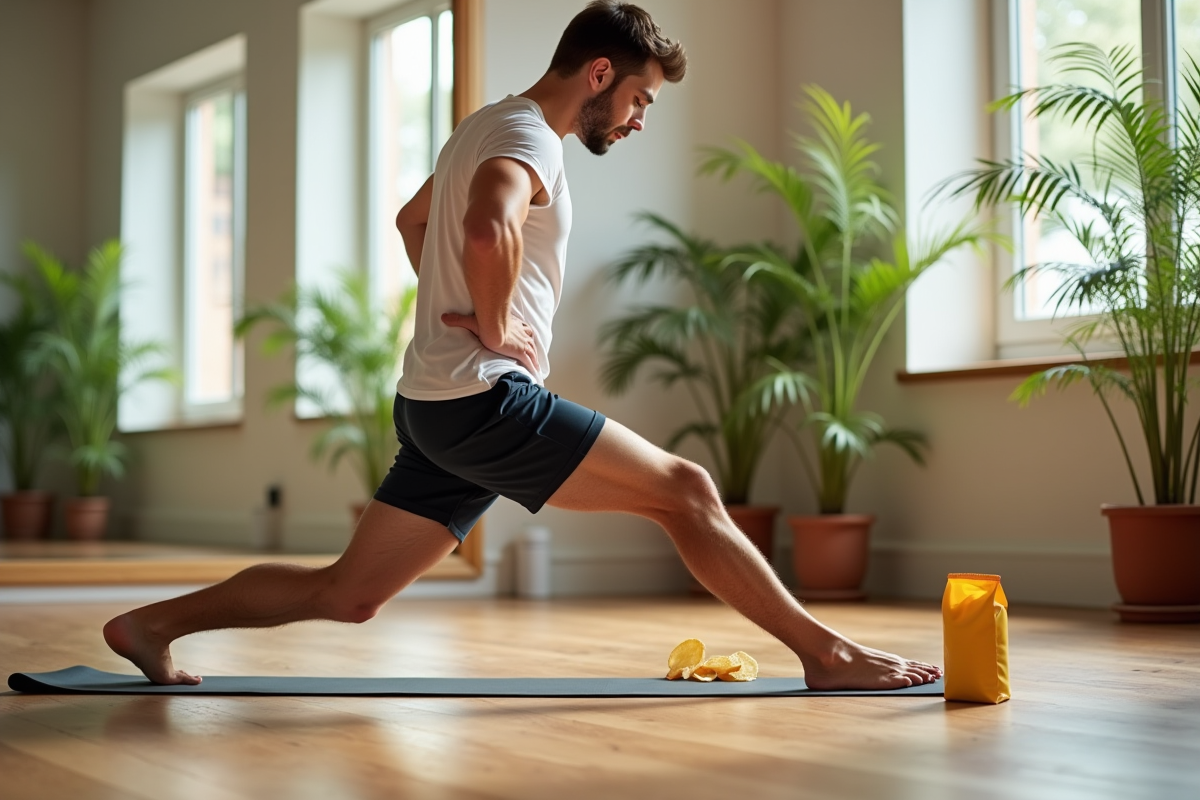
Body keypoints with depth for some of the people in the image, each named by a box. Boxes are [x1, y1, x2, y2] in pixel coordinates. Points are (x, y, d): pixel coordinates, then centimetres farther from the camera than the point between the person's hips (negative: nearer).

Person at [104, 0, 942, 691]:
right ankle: (826, 653, -3)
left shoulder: (490, 128, 21)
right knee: (686, 489, -9)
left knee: (346, 595, 11)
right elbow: (487, 230, -36)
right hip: (485, 399, -10)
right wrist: (494, 327, -18)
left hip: (440, 405, 10)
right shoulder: (528, 139, -12)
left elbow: (412, 220, 37)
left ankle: (151, 624, 15)